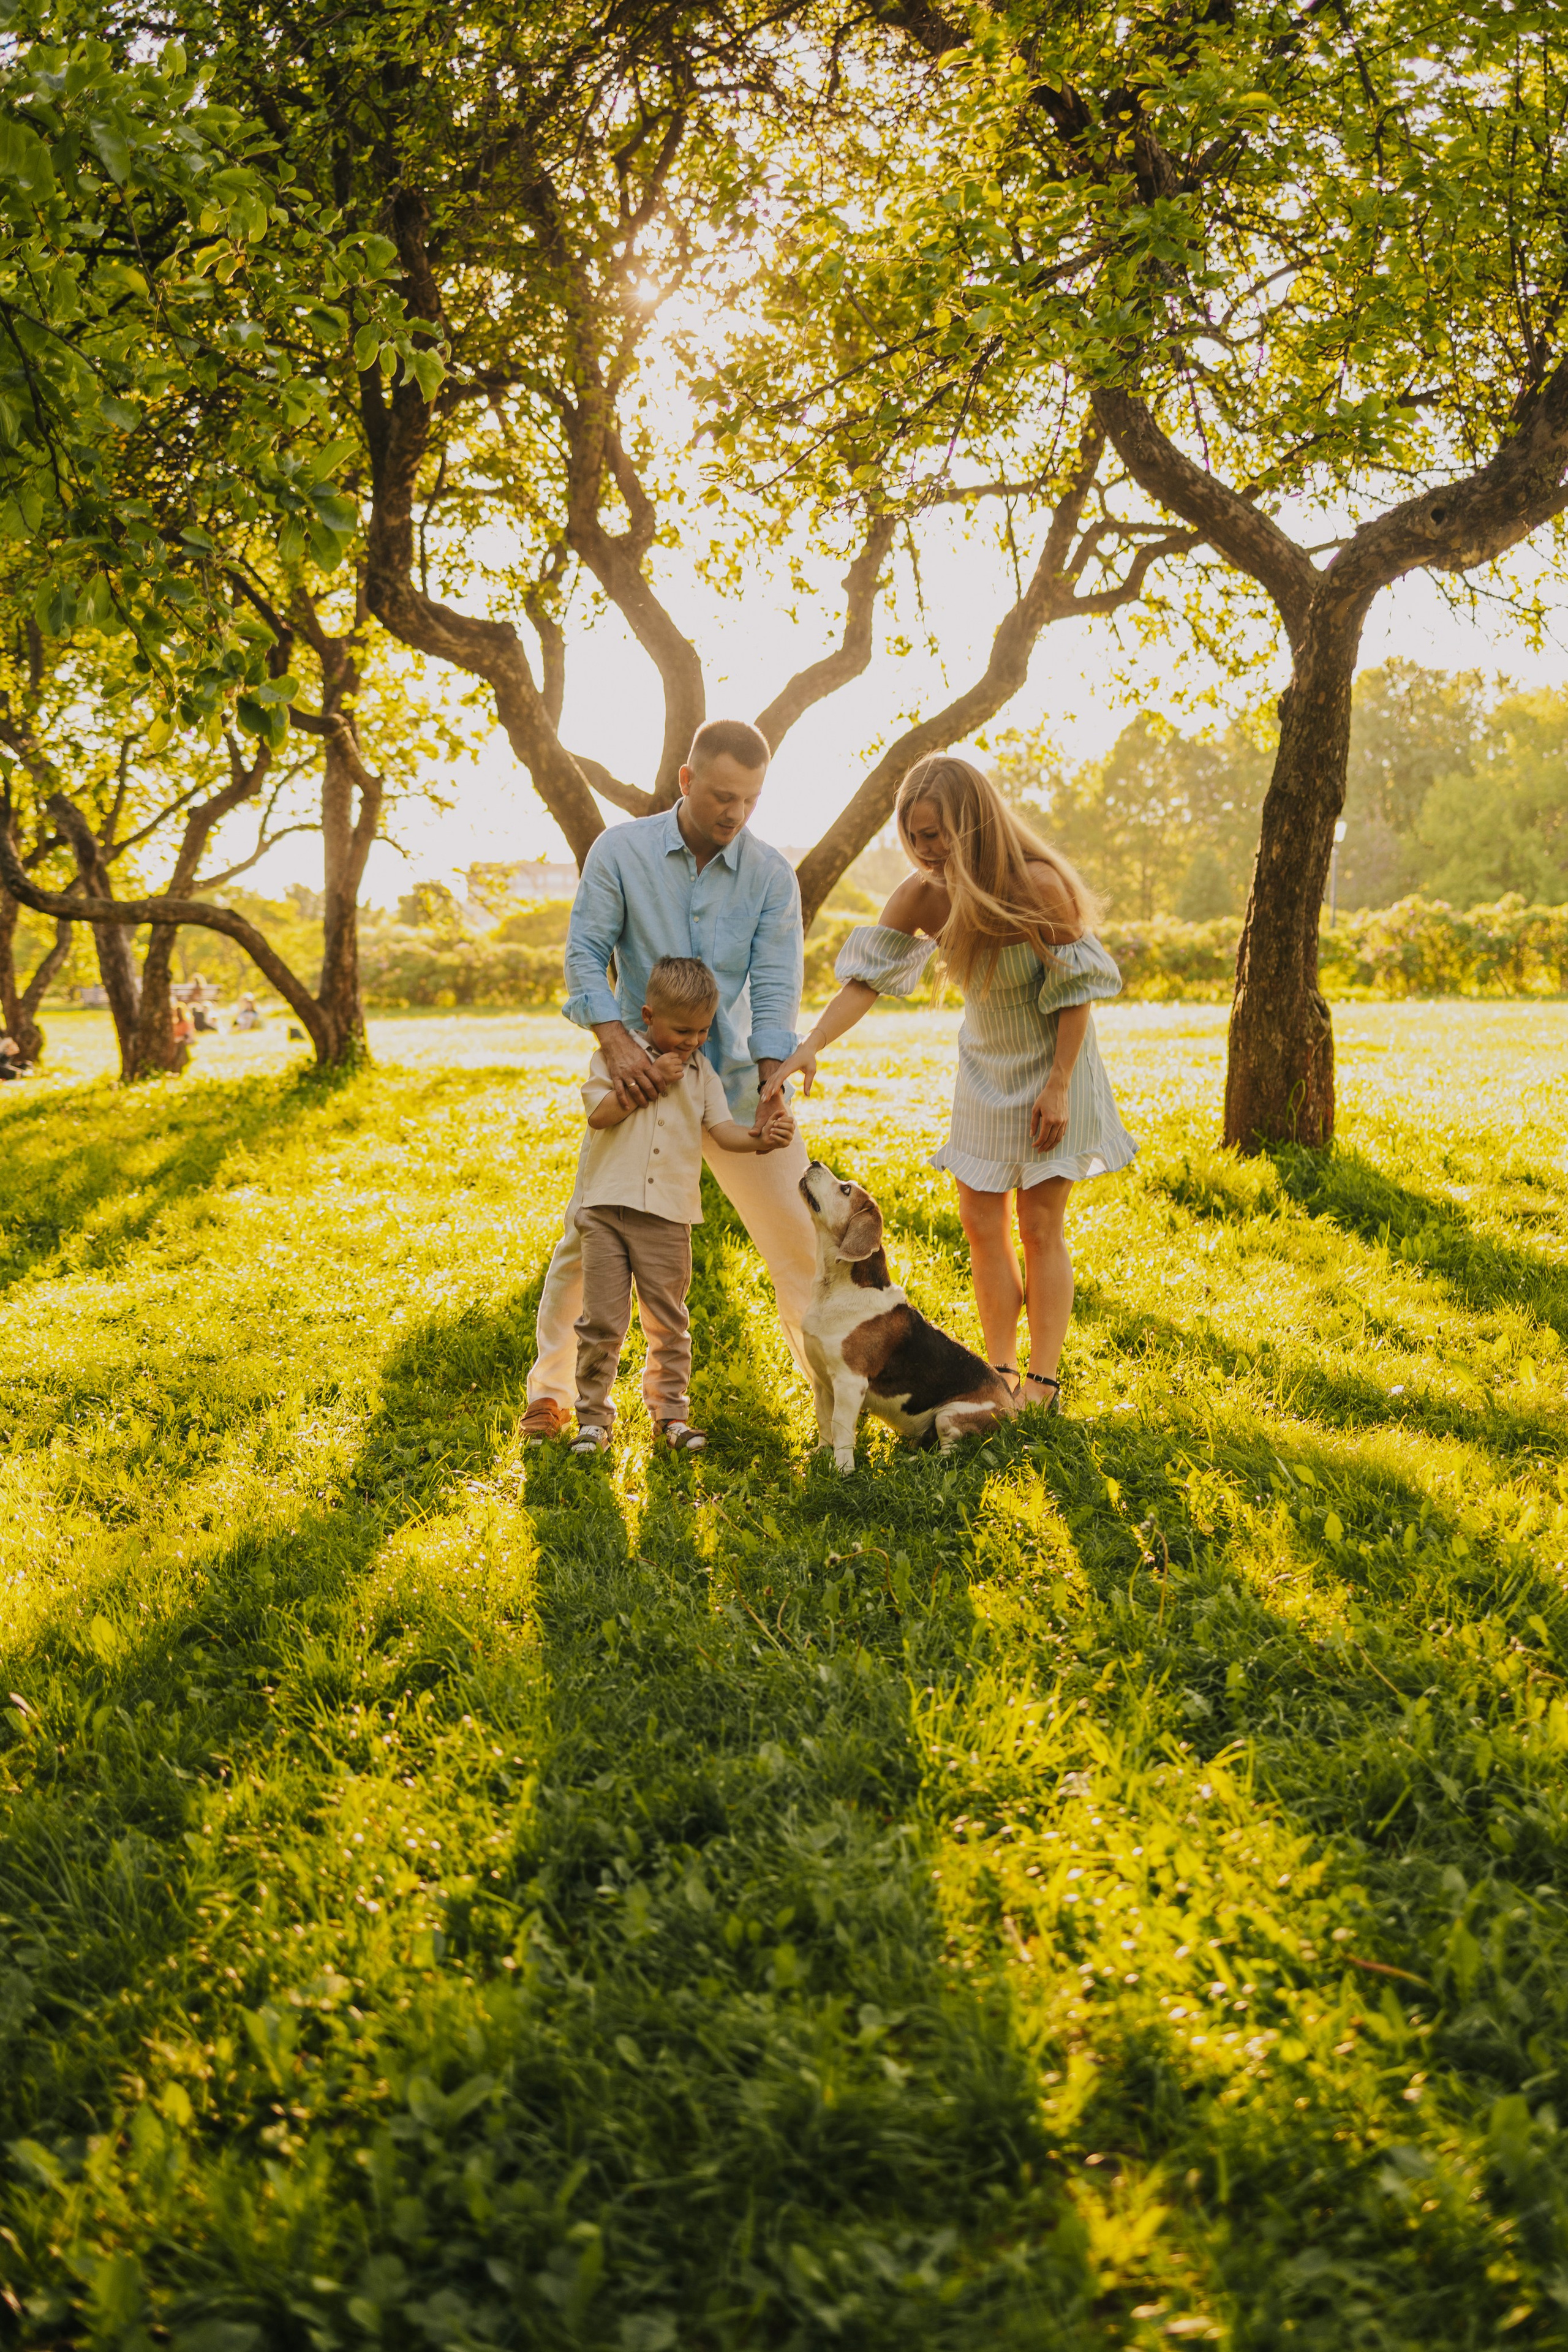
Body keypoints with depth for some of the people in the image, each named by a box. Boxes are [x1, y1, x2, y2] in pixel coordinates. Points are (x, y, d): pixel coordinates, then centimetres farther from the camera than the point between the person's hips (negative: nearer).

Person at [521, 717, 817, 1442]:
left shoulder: (772, 876, -6)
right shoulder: (620, 851, -8)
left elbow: (775, 988, -10)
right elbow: (584, 953, -11)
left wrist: (772, 1091, -21)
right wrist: (616, 1042, -26)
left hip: (733, 1080, 1)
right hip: (640, 1079, -1)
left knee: (799, 1231, 2)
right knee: (588, 1235, -1)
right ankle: (551, 1389, 13)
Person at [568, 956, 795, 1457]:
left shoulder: (703, 1073, 9)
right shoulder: (618, 1054, 1)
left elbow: (721, 1129, -2)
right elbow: (599, 1114, -10)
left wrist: (760, 1137, -22)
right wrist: (650, 1079, -14)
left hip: (668, 1215, 3)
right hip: (607, 1208, -2)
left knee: (668, 1322, 10)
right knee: (602, 1320, 1)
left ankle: (670, 1412, 22)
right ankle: (593, 1416, 12)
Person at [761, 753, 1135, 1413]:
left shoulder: (1036, 883, -26)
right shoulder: (921, 894, -13)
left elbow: (1076, 991, -19)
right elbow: (868, 975, -14)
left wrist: (1058, 1087, -19)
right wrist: (811, 1046, -28)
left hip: (1052, 1063, -5)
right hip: (986, 1067, 5)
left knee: (1040, 1227, -2)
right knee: (982, 1223, 6)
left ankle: (1044, 1384, 6)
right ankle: (1001, 1375, 16)